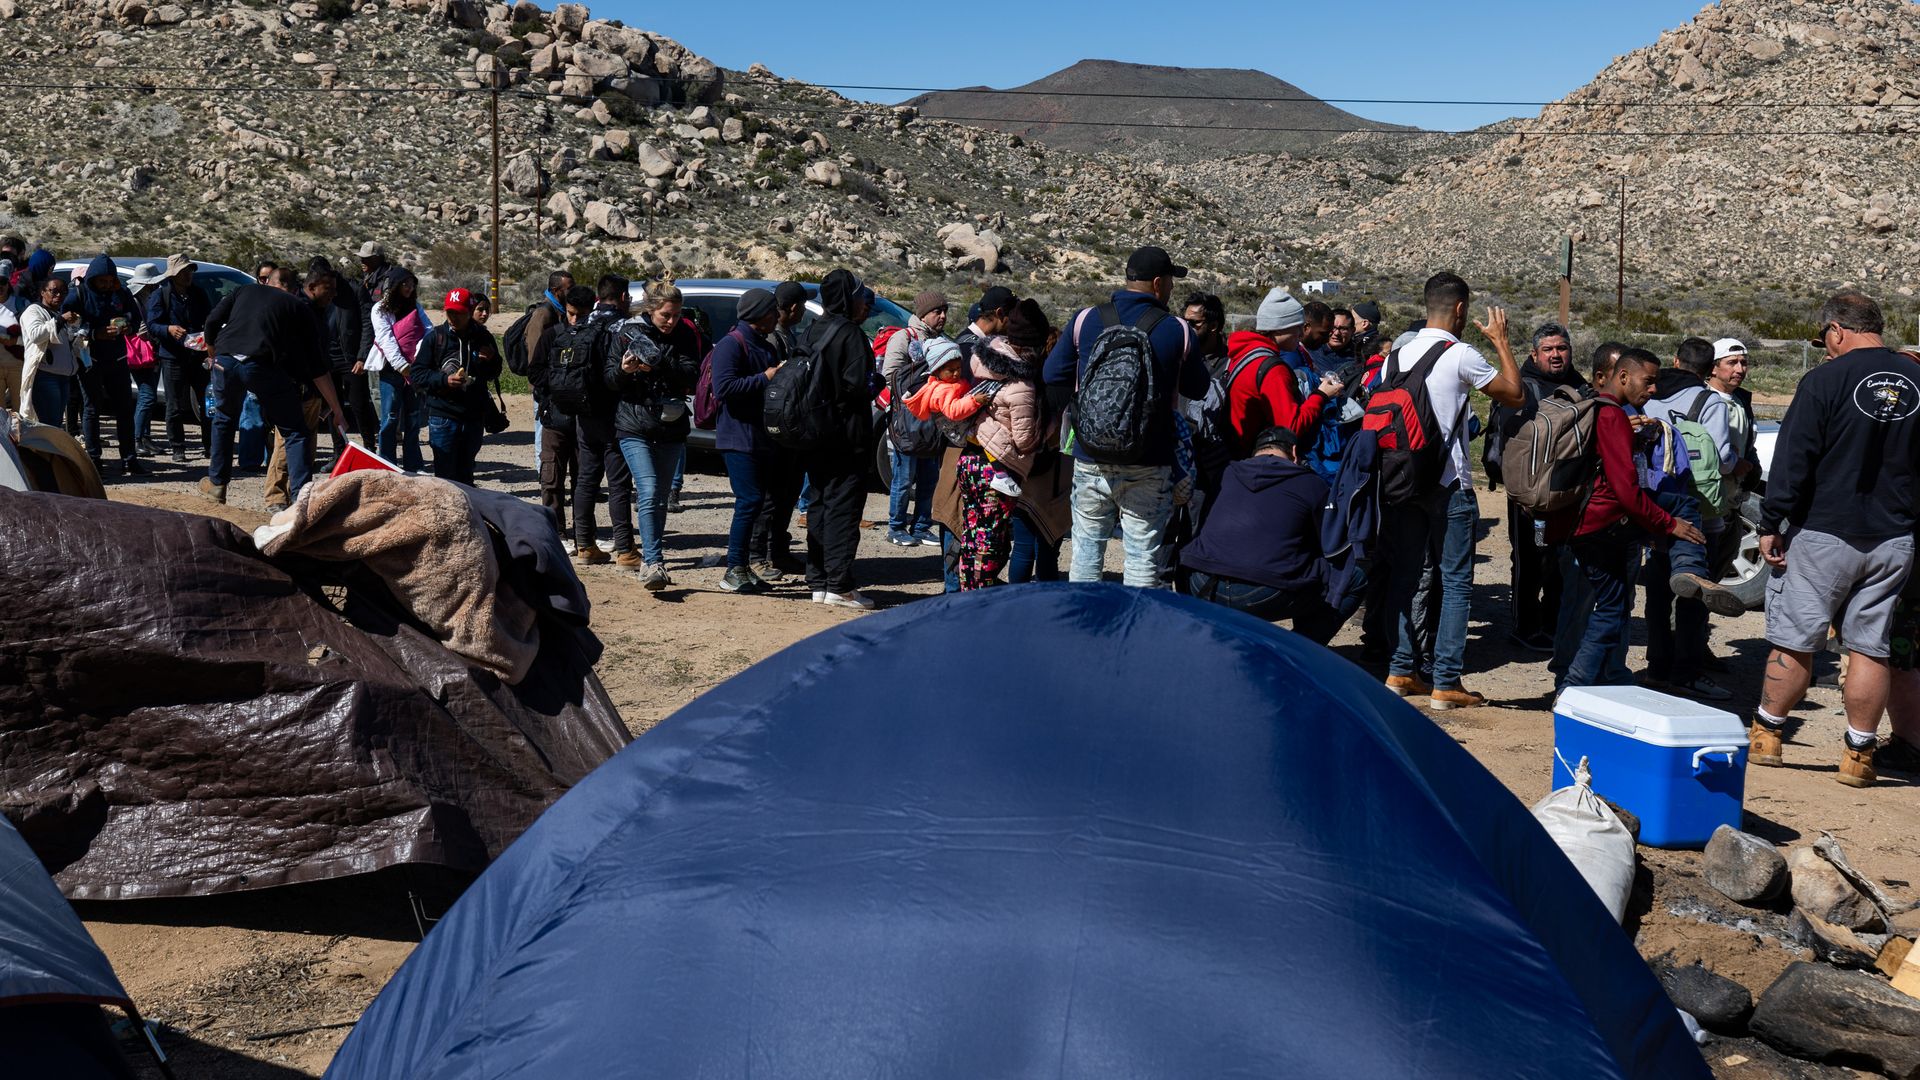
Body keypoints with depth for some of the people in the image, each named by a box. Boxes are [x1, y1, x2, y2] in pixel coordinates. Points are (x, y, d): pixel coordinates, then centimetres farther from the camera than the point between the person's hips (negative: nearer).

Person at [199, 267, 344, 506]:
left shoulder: (245, 290, 26)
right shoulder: (300, 308, 19)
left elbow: (212, 320, 12)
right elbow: (317, 365, 15)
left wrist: (213, 353, 30)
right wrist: (335, 406, 17)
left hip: (226, 361, 3)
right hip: (264, 367, -3)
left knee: (224, 420, 29)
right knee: (295, 432, 5)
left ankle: (216, 484, 37)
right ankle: (301, 497, -9)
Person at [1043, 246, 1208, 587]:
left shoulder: (1086, 319, -1)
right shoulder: (1177, 331, -6)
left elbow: (1052, 374, 3)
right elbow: (1198, 389, 4)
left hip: (1091, 458, 3)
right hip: (1148, 466, -2)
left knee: (1086, 549, 14)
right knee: (1143, 555, 5)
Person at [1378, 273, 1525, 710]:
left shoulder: (1397, 356, 8)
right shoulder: (1461, 355, -10)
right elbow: (1515, 394, -2)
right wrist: (1501, 340, 9)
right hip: (1449, 485, -6)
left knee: (1404, 575, 12)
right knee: (1456, 582, 2)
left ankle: (1401, 672, 16)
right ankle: (1446, 683, 1)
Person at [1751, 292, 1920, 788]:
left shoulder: (1825, 380, -11)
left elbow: (1791, 461, -12)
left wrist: (1770, 525, -7)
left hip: (1824, 535, -4)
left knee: (1794, 640, 5)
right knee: (1870, 647, 8)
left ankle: (1766, 735, 16)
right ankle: (1859, 754, 12)